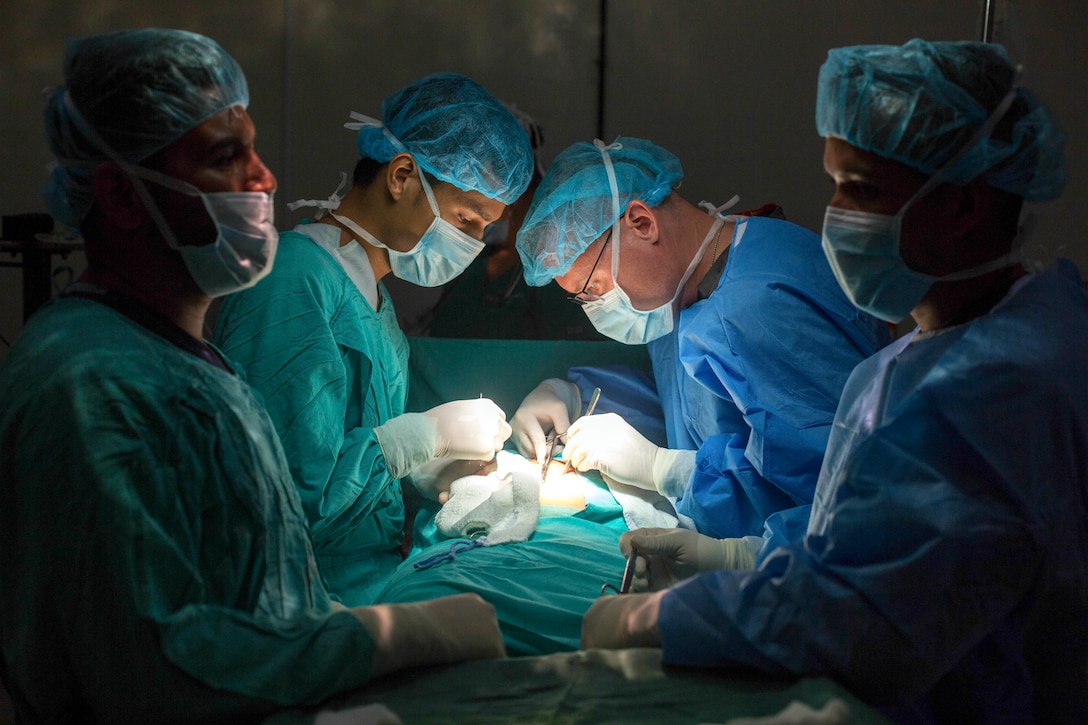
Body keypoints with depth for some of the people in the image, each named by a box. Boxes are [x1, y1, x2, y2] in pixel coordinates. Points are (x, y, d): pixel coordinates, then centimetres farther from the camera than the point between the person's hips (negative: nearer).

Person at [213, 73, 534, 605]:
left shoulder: (371, 292, 16)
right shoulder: (292, 281, -17)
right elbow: (297, 489, -23)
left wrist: (434, 472, 2)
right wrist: (430, 432, -13)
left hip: (380, 566, 9)